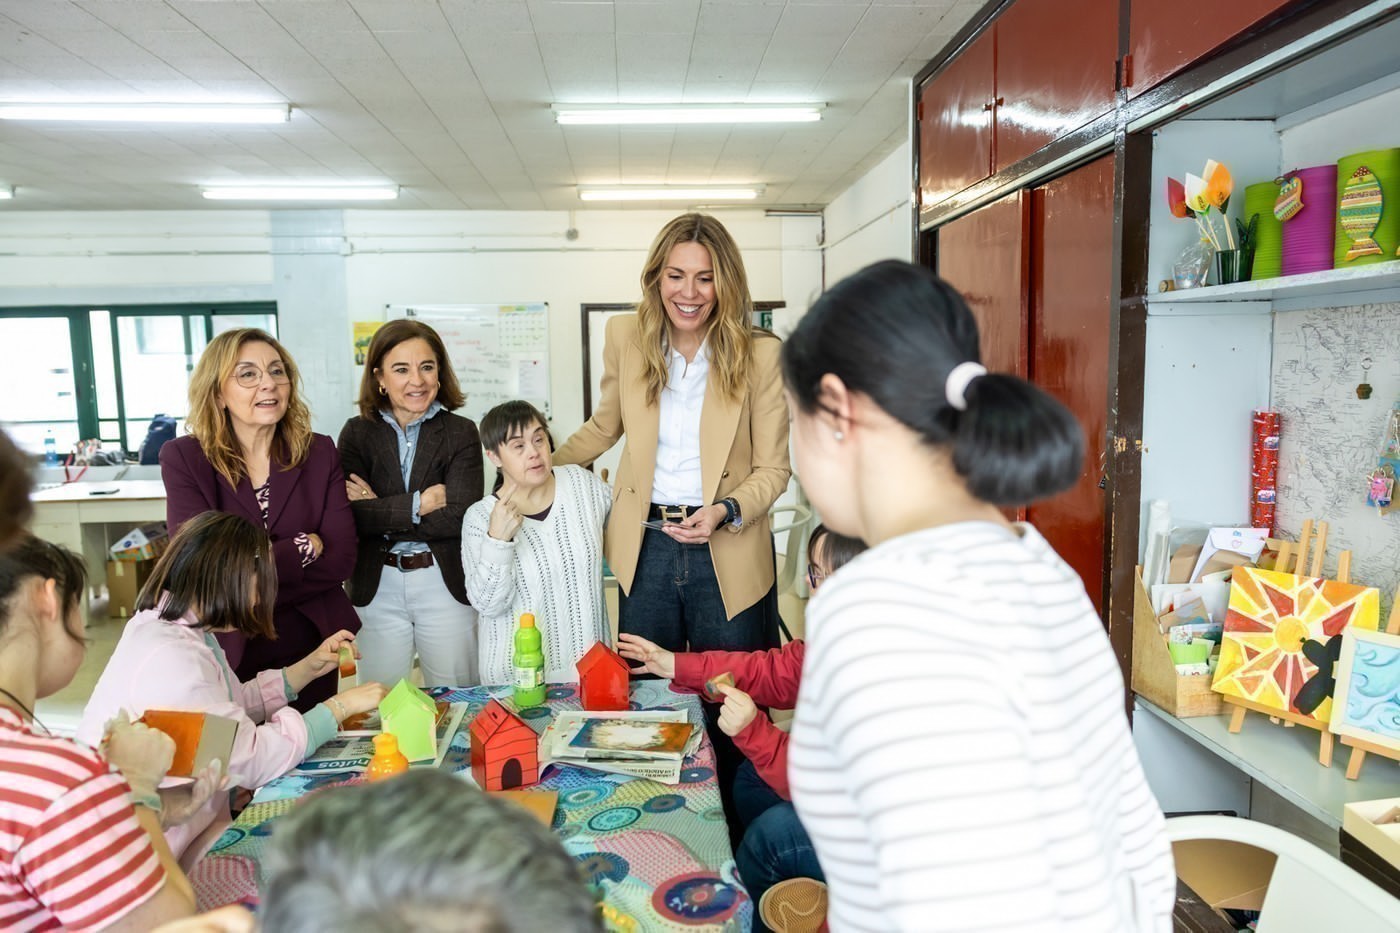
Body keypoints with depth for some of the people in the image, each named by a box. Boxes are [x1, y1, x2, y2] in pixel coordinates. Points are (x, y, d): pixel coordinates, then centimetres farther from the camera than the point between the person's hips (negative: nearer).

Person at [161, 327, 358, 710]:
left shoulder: (319, 453, -3)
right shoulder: (183, 458, -9)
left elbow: (340, 557, -10)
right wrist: (303, 547, -13)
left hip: (309, 650, 2)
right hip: (226, 652, -2)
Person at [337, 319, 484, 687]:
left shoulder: (461, 433, 0)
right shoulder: (357, 433, 3)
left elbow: (460, 518, -13)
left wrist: (379, 511, -10)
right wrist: (422, 502, -14)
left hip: (445, 585, -1)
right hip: (376, 588, 1)